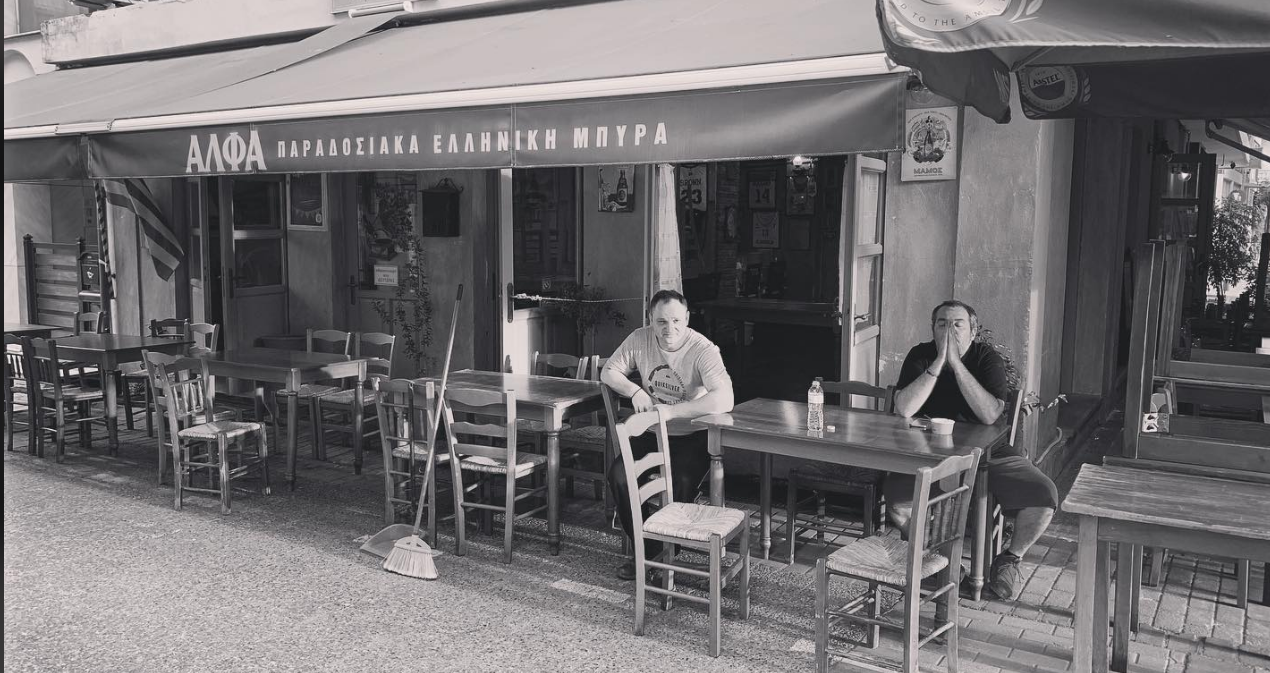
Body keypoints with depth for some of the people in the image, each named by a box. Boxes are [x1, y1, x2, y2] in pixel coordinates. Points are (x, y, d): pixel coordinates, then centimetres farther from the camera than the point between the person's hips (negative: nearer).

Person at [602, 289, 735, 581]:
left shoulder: (703, 350, -21)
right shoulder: (640, 339, -5)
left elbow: (724, 400, -35)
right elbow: (608, 372, 7)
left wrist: (671, 411, -34)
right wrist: (635, 391, -14)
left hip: (692, 436, -4)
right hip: (652, 433, 5)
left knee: (681, 483, -31)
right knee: (618, 474, -19)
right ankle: (646, 548, 1)